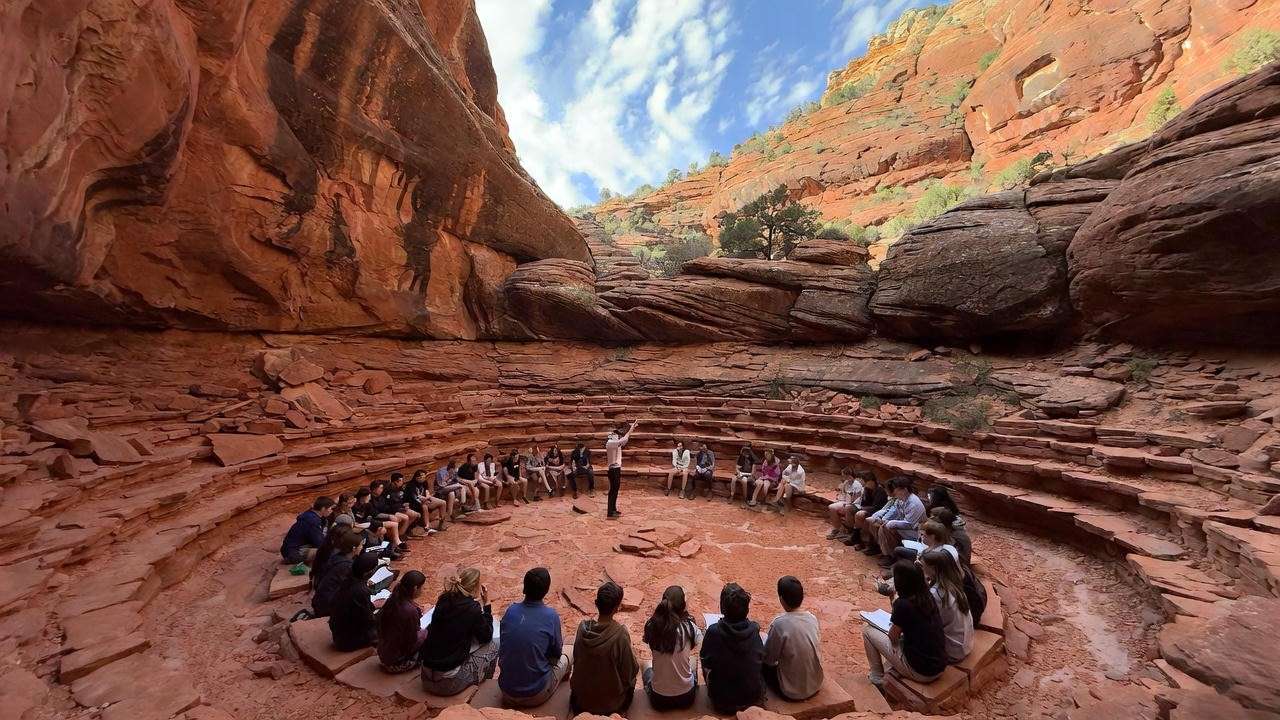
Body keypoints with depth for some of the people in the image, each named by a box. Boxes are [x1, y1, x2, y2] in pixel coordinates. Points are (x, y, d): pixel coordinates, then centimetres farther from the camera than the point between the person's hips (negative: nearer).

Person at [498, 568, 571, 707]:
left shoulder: (510, 610, -8)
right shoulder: (551, 616, -18)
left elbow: (502, 650, 8)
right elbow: (556, 653, -4)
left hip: (506, 691, 4)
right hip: (536, 696, -3)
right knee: (566, 656, 19)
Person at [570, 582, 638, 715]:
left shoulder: (583, 627, -16)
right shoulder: (620, 633, -28)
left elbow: (576, 660, 0)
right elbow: (630, 671, -15)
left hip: (581, 700, 3)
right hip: (611, 703, -3)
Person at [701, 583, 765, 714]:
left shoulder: (714, 631, -25)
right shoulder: (754, 629, -18)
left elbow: (706, 661, -8)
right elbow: (762, 657, 1)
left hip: (722, 703, -2)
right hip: (754, 697, 2)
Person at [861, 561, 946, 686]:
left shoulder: (902, 604, -22)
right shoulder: (928, 597, -3)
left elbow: (893, 638, -8)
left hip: (919, 672, -7)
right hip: (941, 667, 7)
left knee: (867, 629, 5)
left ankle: (877, 678, 21)